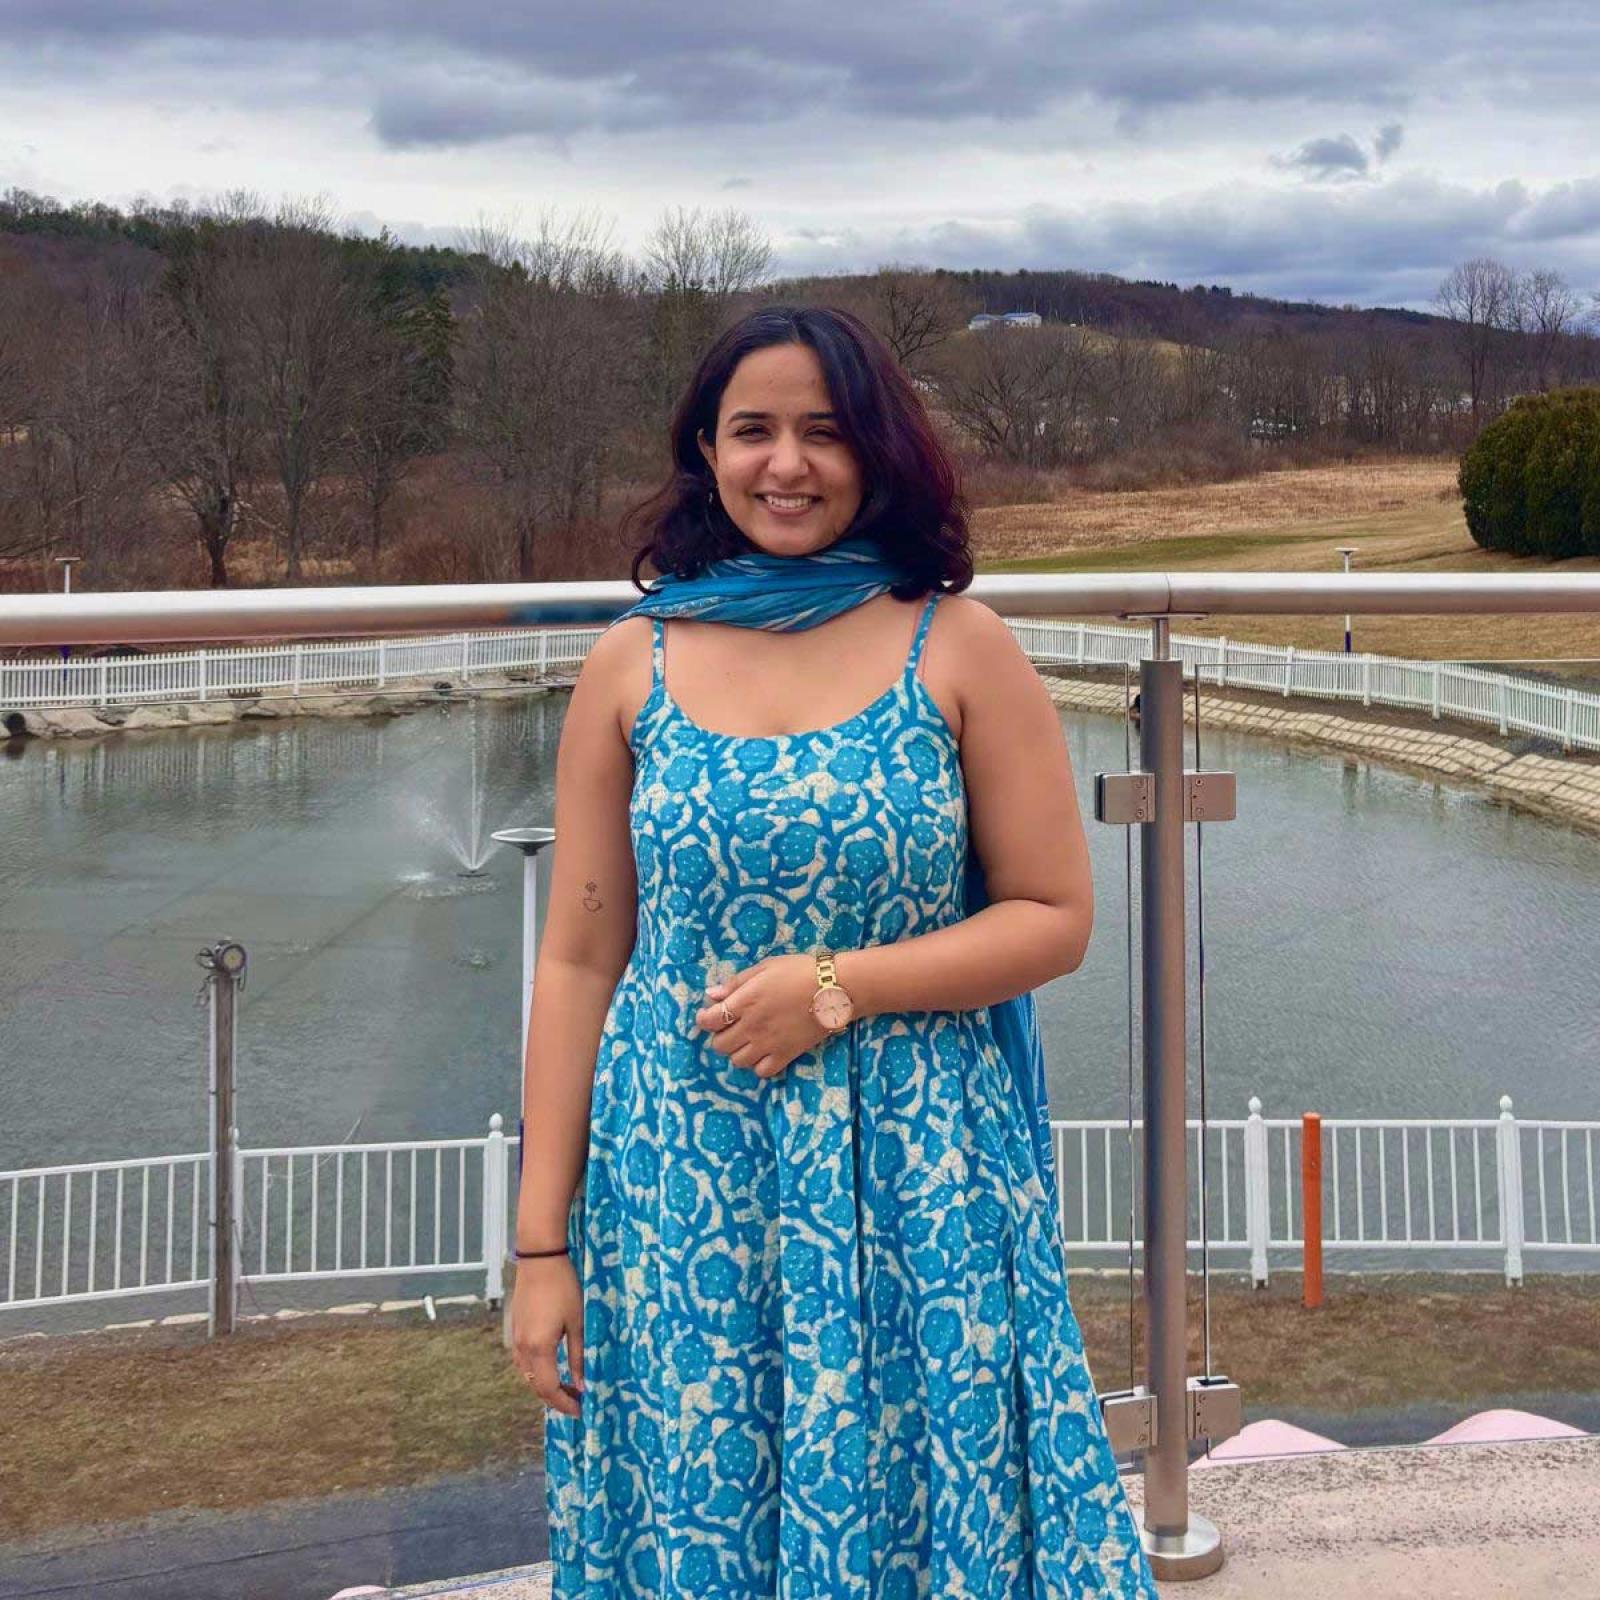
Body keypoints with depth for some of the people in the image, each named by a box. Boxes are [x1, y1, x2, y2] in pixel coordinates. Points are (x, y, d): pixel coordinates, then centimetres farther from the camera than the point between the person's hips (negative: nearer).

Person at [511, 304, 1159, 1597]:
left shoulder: (961, 650, 0)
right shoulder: (632, 664, 4)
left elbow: (1056, 918, 0)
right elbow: (577, 961, 4)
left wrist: (836, 988, -13)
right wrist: (542, 1243, 0)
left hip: (917, 1192, -1)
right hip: (674, 1188, 1)